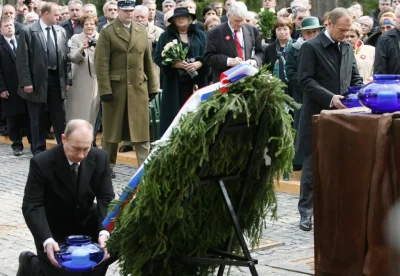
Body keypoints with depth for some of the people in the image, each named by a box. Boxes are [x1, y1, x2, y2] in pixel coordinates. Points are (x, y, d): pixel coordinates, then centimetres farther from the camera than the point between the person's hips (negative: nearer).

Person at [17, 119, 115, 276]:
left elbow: (106, 199, -13)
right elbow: (32, 207, -23)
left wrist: (104, 232, -32)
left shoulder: (100, 158, -11)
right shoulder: (41, 163, -22)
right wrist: (47, 240, -39)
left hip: (87, 224, 4)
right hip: (54, 231, -4)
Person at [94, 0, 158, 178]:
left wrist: (152, 86, 8)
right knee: (112, 129, 7)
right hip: (116, 88, -3)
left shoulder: (142, 31, 10)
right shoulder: (107, 32, -3)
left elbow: (148, 61, 12)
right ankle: (108, 165, 19)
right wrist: (105, 89, -14)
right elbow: (101, 63, -8)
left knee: (141, 129, 2)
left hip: (139, 88, 3)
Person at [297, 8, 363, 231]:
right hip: (318, 115, -5)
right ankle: (306, 212, 9)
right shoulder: (311, 47, -6)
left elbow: (355, 78, 17)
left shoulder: (347, 48, 13)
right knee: (313, 165, 1)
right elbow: (306, 81, -13)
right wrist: (330, 98, -22)